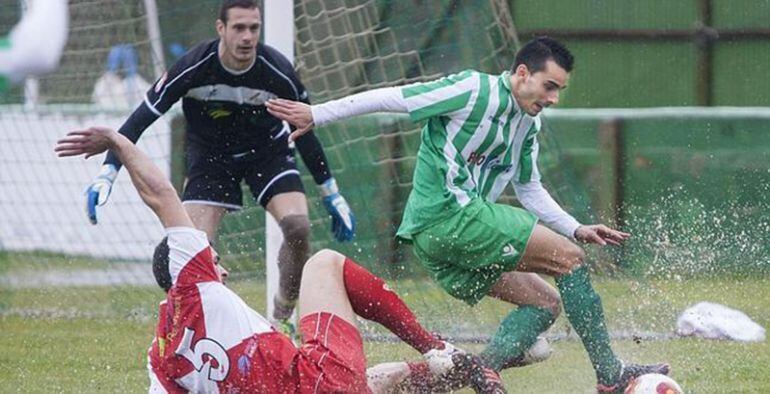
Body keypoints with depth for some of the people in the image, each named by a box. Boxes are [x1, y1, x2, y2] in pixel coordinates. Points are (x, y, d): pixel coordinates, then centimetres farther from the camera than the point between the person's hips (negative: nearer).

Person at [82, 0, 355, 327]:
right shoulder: (193, 68, -27)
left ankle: (283, 319, -3)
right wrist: (107, 174, -32)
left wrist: (331, 195, -1)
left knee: (297, 226, -22)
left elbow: (305, 132, -7)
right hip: (210, 156, -1)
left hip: (267, 151, 1)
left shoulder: (278, 72, -23)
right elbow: (140, 119, -22)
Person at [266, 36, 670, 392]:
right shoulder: (475, 90, -11)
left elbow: (530, 189, 26)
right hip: (448, 214, -10)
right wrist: (317, 114, -7)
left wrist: (577, 229, 15)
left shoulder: (529, 124, 16)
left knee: (545, 302, 6)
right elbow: (394, 98, -9)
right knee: (569, 258, -8)